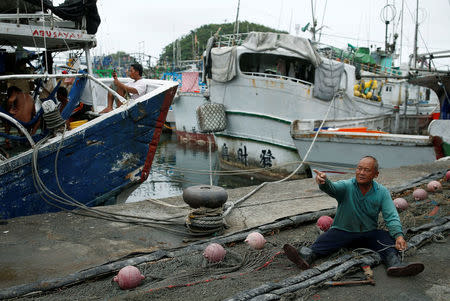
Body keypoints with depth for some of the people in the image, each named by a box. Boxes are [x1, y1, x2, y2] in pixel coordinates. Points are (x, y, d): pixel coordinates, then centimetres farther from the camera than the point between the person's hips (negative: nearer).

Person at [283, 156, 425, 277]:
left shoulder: (382, 192, -1)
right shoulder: (346, 186, -8)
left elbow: (391, 216, -7)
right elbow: (333, 188, -30)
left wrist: (398, 235, -27)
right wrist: (324, 182, -55)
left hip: (369, 233, 2)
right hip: (343, 231, -2)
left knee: (387, 237, -24)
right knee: (326, 238, -29)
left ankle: (394, 263, -47)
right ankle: (307, 255, -52)